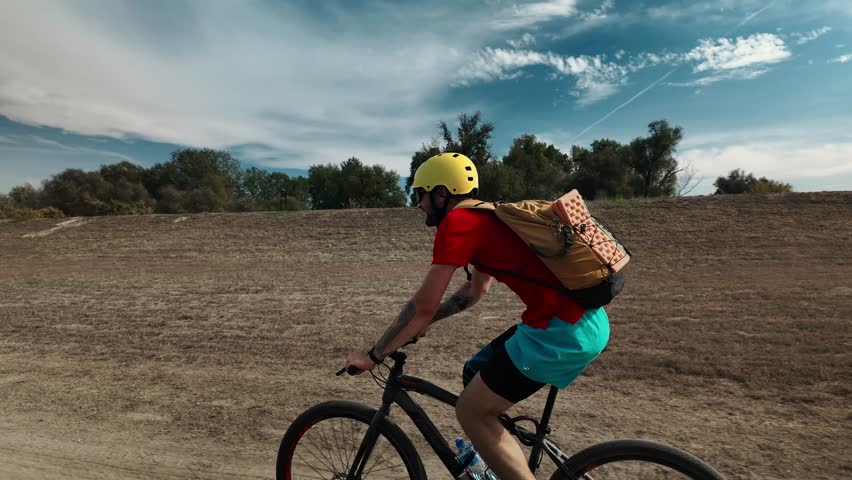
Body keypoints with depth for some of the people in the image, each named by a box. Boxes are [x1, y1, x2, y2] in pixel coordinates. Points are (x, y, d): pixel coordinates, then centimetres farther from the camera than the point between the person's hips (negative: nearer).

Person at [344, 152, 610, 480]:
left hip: (564, 331, -9)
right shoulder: (487, 216, 17)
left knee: (471, 411, 2)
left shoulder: (457, 221, -11)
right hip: (583, 318, 9)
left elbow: (423, 306, -11)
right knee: (475, 375, 19)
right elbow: (476, 289, 26)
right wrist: (424, 322, 26)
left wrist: (372, 355, 3)